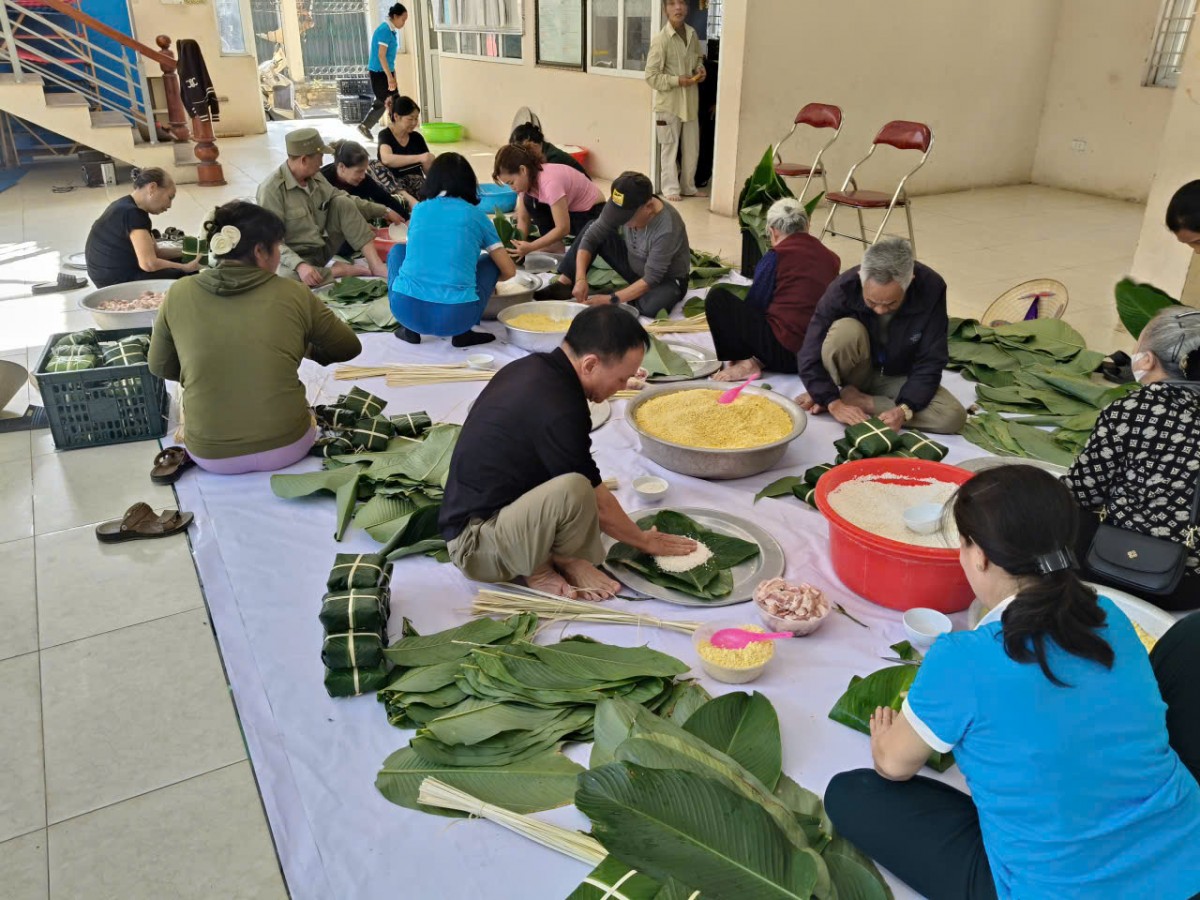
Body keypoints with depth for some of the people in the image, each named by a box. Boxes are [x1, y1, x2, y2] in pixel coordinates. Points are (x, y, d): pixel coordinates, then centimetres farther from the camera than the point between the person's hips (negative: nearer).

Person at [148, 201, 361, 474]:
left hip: (210, 455, 1)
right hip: (286, 447, 0)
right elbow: (349, 347, 7)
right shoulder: (292, 294, -8)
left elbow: (160, 367, 10)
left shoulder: (178, 295, -5)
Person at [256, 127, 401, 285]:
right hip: (297, 257, -6)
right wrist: (299, 265, -40)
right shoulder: (272, 189, -21)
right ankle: (339, 270, -18)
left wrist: (384, 211, 17)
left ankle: (376, 265, -16)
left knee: (343, 203, -9)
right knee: (285, 277, -40)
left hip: (324, 248, 7)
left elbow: (347, 203, 16)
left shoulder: (315, 177, 0)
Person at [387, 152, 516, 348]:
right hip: (455, 316, -2)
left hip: (406, 310, 2)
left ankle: (410, 329, 18)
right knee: (490, 260, 23)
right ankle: (464, 332, 8)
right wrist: (488, 281, 40)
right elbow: (509, 271, 16)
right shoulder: (476, 215, 11)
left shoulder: (419, 210, 16)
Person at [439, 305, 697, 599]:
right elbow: (599, 506, -15)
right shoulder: (558, 413, -26)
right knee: (573, 491, -33)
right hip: (474, 544, -9)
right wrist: (646, 541, 4)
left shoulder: (531, 367, 2)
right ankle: (539, 568, -7)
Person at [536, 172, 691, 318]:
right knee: (592, 228, -7)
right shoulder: (621, 206, -19)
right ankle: (563, 284, -8)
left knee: (651, 306, -40)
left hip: (666, 281, -5)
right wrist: (580, 279, -28)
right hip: (633, 266, 5)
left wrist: (611, 300, -35)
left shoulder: (668, 228, -35)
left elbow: (651, 279, -32)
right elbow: (590, 237, -16)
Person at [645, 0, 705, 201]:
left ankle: (688, 187, 25)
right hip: (669, 103, -6)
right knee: (669, 148, 3)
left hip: (691, 101, 6)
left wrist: (700, 70, 1)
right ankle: (671, 188, 14)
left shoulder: (693, 34, 5)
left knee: (692, 148, 11)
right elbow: (651, 76, -14)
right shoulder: (660, 39, -14)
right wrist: (676, 80, -20)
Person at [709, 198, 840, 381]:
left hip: (783, 352, -7)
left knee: (717, 297, 4)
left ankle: (747, 362, -1)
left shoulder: (777, 256, -4)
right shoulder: (832, 258, 11)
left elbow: (754, 304, 3)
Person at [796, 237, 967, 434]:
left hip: (898, 378, 3)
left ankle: (857, 399, -14)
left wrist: (904, 409, -32)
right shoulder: (844, 287, -27)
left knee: (954, 416, -24)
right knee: (846, 330, -35)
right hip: (856, 373, -3)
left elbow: (929, 363, -19)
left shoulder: (931, 289, -24)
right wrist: (835, 403, -34)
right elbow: (809, 357, -23)